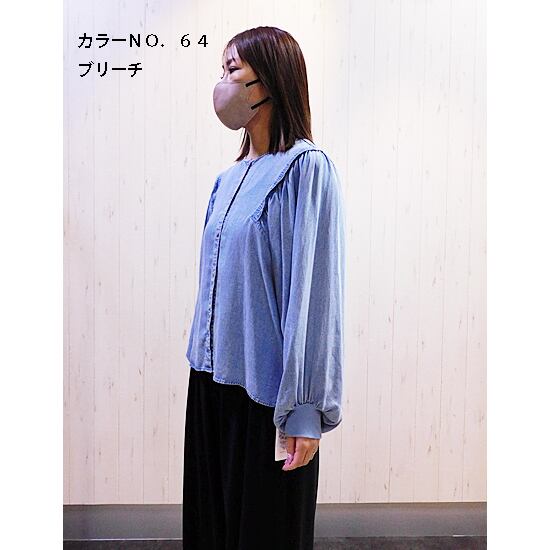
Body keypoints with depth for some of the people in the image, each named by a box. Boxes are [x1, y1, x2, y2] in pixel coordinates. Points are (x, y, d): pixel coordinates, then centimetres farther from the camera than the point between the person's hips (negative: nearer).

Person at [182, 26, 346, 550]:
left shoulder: (306, 167, -11)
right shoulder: (228, 178, 11)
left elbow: (314, 292, -17)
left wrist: (306, 410, -18)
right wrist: (204, 369, 16)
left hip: (267, 389, -7)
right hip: (212, 380, 7)